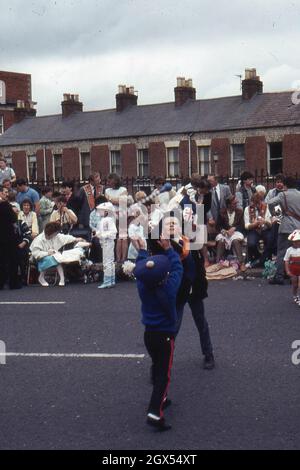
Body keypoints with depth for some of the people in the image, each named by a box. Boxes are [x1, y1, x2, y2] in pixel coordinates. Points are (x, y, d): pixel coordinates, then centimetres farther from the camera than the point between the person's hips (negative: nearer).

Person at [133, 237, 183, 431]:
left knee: (157, 367, 25)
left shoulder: (142, 287, -9)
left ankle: (161, 399, 41)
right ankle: (155, 413, -14)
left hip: (149, 333, 5)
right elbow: (177, 268, -8)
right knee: (164, 374, -3)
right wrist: (168, 249, -3)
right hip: (165, 335, -5)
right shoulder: (169, 288, -19)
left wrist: (142, 251, 16)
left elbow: (141, 269, 9)